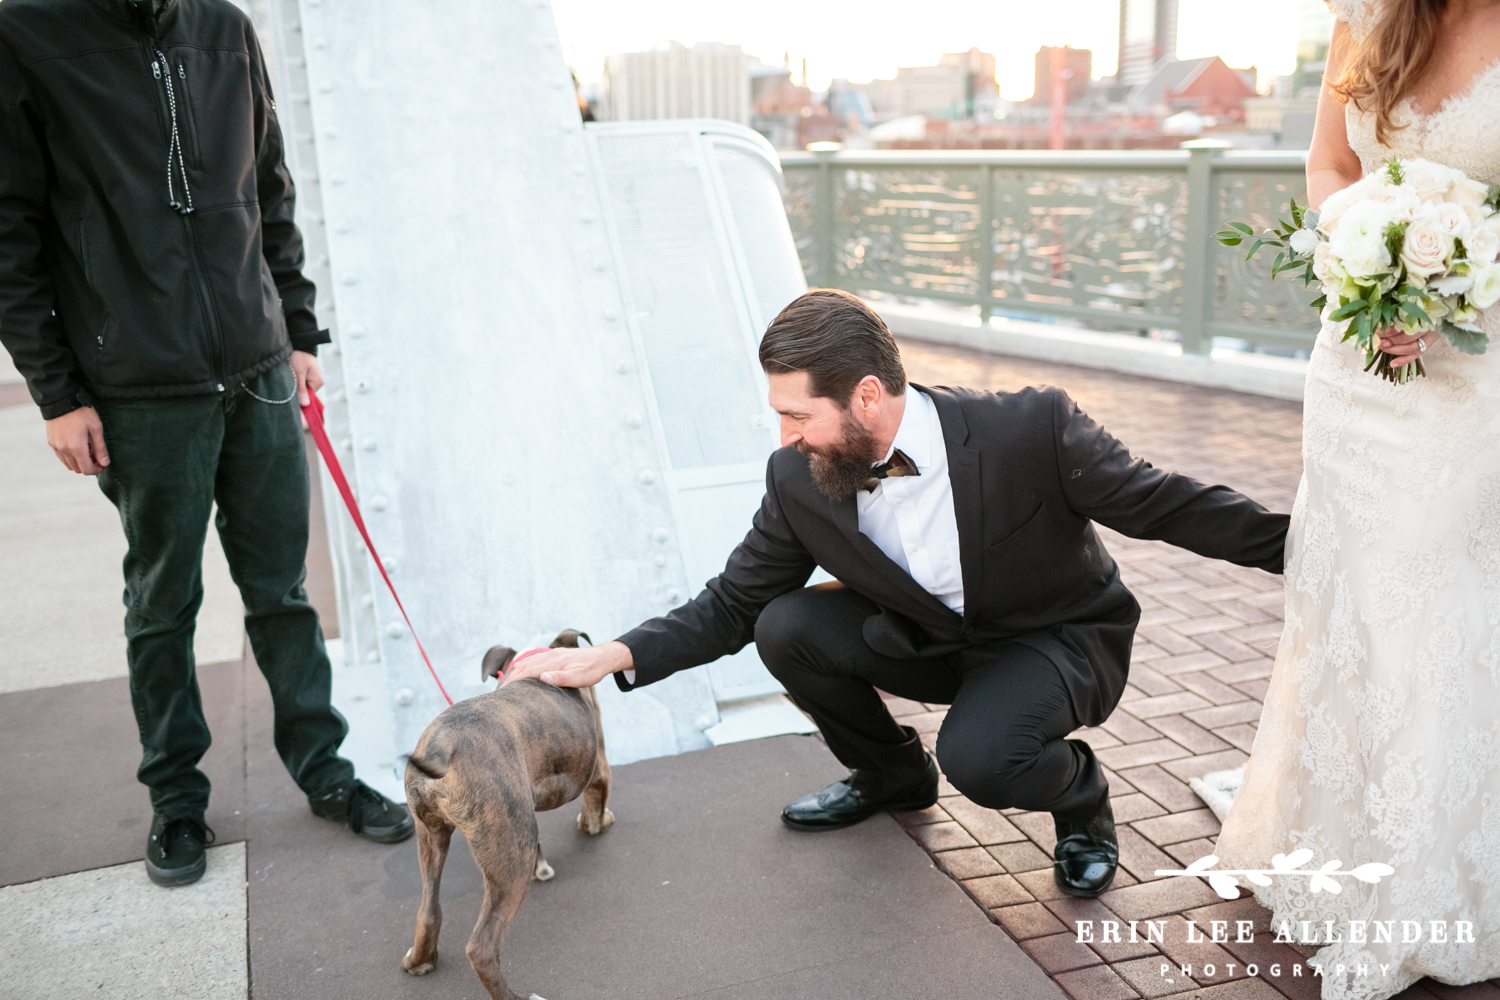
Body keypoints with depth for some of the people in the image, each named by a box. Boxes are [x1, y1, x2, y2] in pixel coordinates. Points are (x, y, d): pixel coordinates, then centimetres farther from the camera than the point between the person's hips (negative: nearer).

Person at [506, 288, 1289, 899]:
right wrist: (614, 657, -21)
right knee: (786, 628, -18)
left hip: (1062, 637, -4)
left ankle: (1080, 797, 4)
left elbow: (1165, 505, -17)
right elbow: (733, 606, -9)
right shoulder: (798, 481, -18)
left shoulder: (1032, 429, -30)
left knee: (979, 758, -33)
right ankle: (890, 773, 10)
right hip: (932, 641, 5)